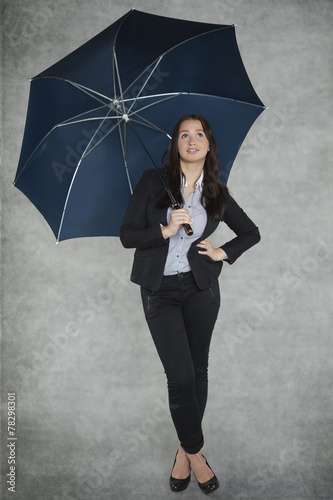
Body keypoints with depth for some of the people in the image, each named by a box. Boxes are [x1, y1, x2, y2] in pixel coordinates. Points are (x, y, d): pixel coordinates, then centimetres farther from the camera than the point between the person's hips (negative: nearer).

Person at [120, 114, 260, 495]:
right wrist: (165, 230, -18)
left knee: (198, 368, 9)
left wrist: (224, 253, 0)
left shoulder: (217, 192, 4)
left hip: (202, 288, 3)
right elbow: (127, 235, -5)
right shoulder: (153, 181, -2)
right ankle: (195, 453, 19)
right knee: (181, 376, -5)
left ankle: (185, 449, 30)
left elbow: (251, 233, 15)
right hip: (160, 291, -2)